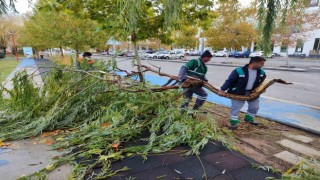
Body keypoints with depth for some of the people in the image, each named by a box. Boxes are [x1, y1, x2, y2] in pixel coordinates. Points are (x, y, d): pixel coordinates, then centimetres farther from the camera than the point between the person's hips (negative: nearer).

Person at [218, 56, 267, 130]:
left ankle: (249, 118, 40)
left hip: (252, 92, 6)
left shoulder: (261, 72, -3)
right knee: (236, 107, -3)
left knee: (255, 106, 15)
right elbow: (229, 81, -20)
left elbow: (261, 82, 17)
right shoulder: (239, 71, -23)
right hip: (238, 92, -6)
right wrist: (222, 90, -26)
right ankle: (234, 122, 12)